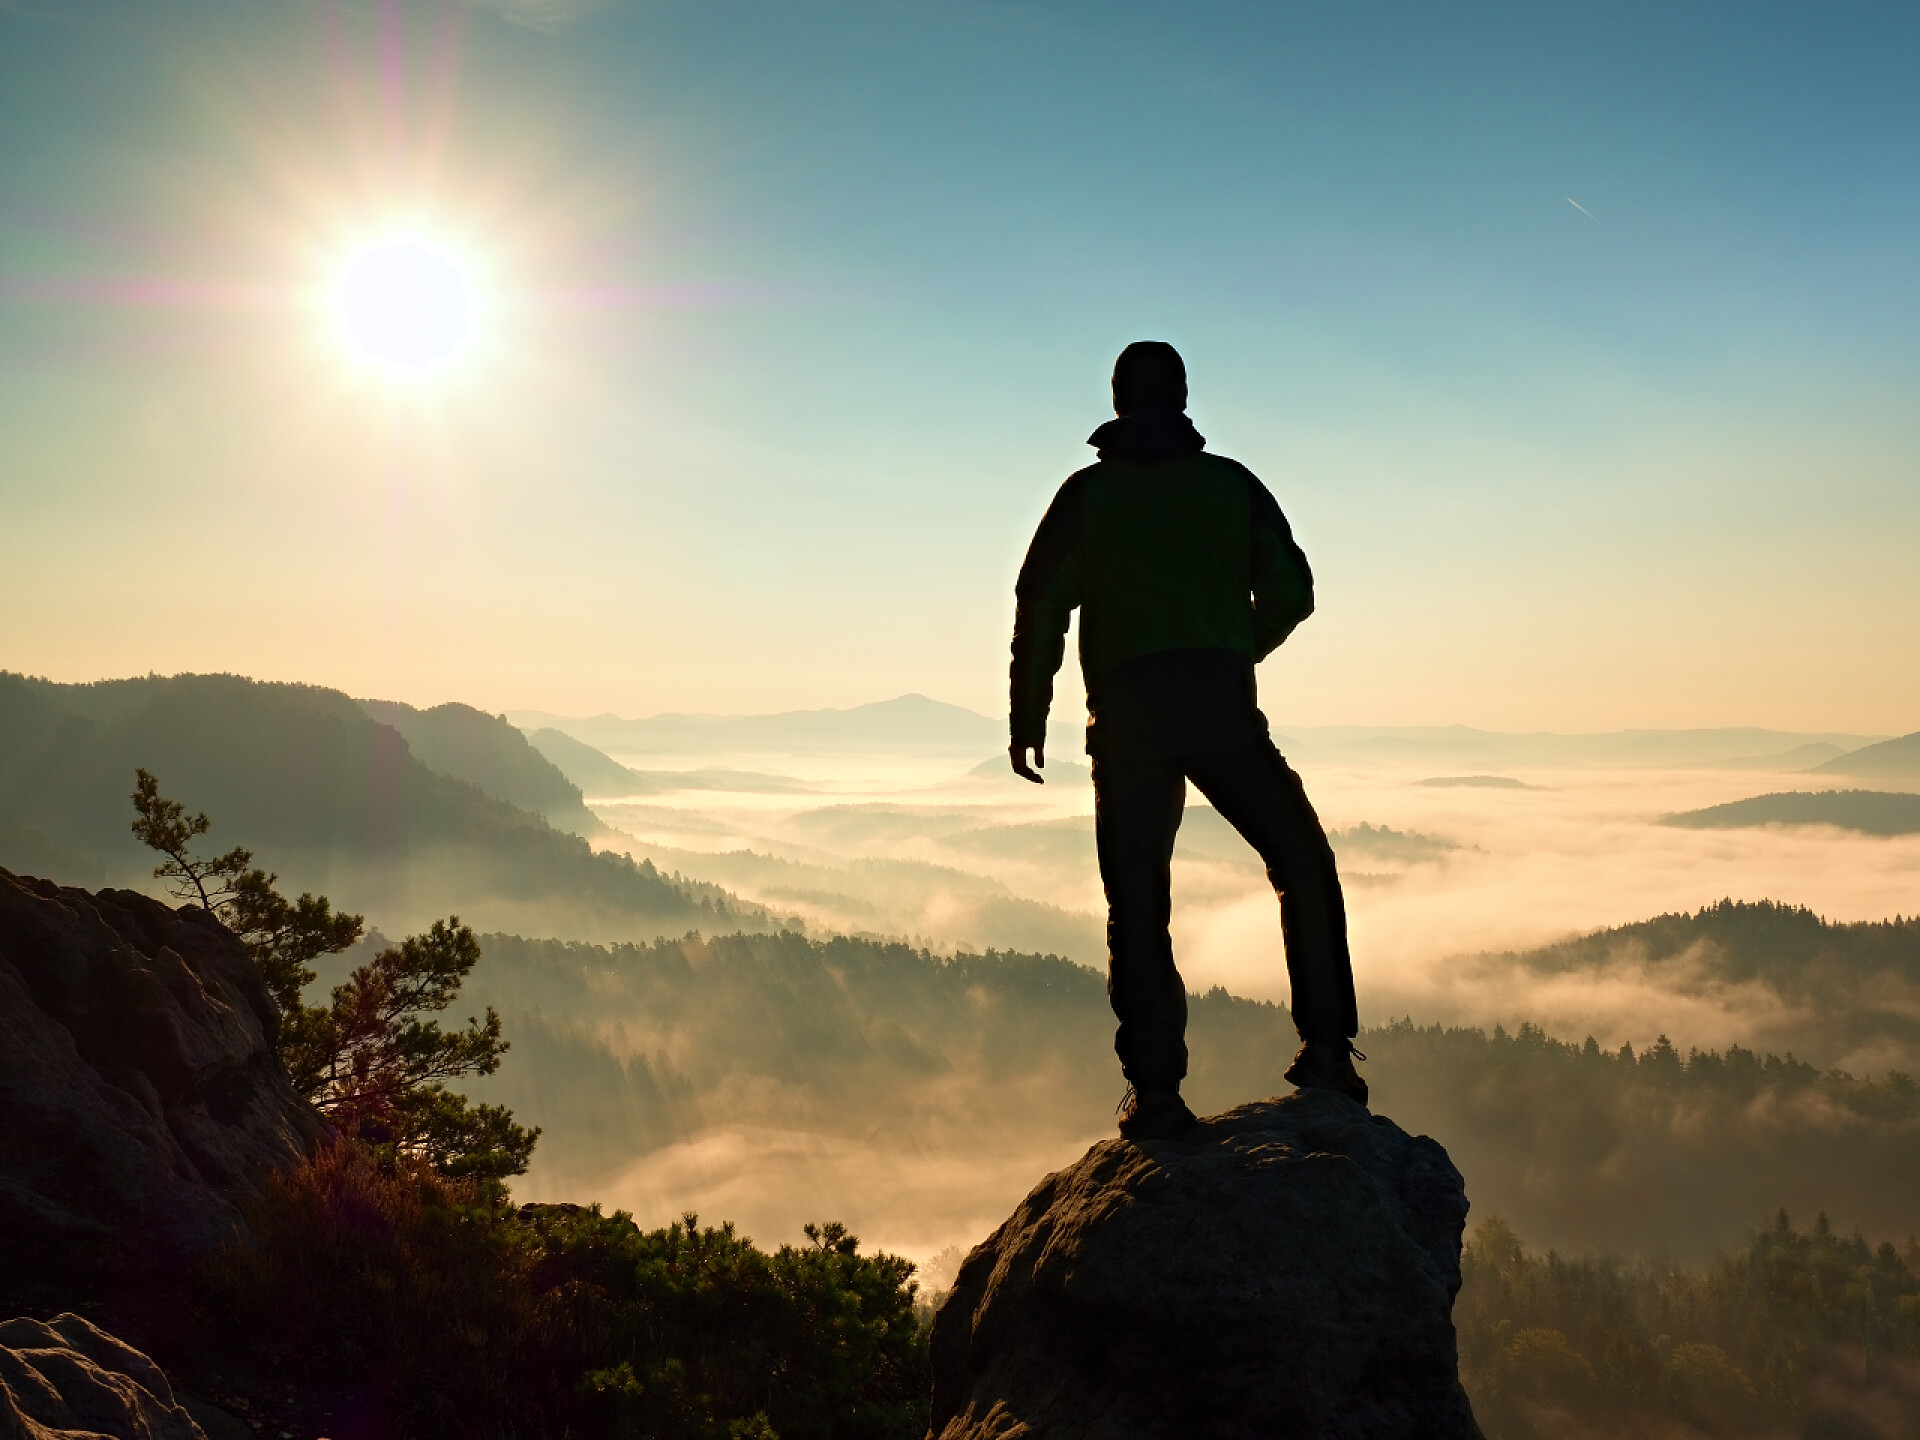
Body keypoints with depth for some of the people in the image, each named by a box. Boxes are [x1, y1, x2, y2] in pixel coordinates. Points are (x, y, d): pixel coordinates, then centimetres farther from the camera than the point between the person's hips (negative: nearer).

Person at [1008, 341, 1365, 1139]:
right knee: (1305, 868, 16)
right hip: (1222, 707, 1)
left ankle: (1154, 1089, 0)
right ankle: (1325, 1049, 9)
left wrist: (1027, 716, 9)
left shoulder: (1087, 492, 6)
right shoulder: (1233, 483, 10)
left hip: (1129, 715, 0)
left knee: (1137, 907, 5)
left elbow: (1040, 607, 2)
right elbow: (1290, 592, 11)